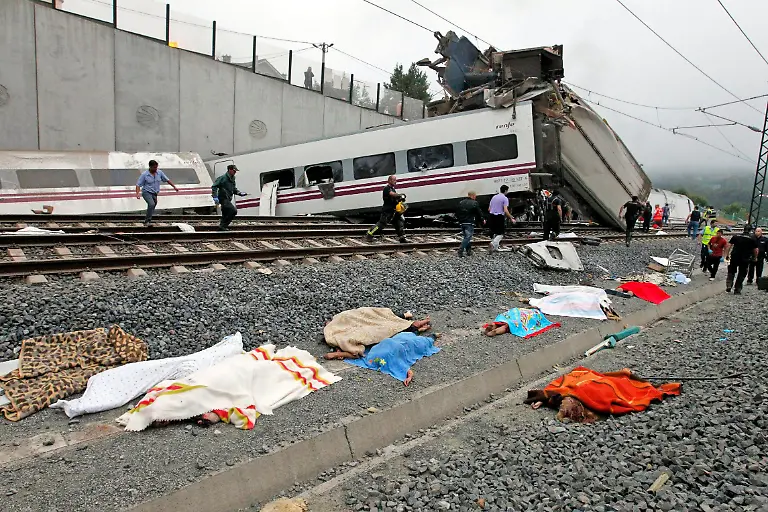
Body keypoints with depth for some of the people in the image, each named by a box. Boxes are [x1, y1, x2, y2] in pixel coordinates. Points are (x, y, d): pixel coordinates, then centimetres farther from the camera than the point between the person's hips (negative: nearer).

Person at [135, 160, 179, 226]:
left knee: (153, 207, 13)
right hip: (147, 192, -6)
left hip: (154, 194, 6)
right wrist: (137, 193, -24)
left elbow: (167, 180, 12)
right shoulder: (144, 174, -11)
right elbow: (138, 185, -10)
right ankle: (147, 221, -23)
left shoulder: (159, 172, 0)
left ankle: (148, 221, 28)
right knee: (152, 204, -30)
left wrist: (174, 187, 11)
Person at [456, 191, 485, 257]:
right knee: (468, 237, -5)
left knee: (466, 236, 15)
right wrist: (482, 220, 14)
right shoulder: (474, 203, -6)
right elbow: (479, 213, -1)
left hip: (462, 223, 6)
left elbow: (457, 213, 11)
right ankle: (461, 250, -16)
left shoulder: (461, 203, 10)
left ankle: (469, 251, 17)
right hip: (469, 223, -6)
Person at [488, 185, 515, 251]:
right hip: (499, 217, -6)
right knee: (501, 233, 3)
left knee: (495, 232, 18)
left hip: (491, 216, 6)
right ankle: (493, 243, -20)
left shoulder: (494, 197, 12)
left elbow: (489, 209, 13)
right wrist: (511, 219, -8)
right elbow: (505, 211, -15)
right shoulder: (505, 198, -6)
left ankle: (495, 247, 17)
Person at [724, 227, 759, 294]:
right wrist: (755, 258, 17)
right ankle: (737, 290, 9)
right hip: (745, 259, -1)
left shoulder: (735, 236, 1)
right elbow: (755, 250, 1)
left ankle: (728, 286, 0)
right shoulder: (752, 239, -1)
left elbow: (729, 246, -1)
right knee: (741, 275, 9)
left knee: (731, 272, 17)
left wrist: (727, 255, 5)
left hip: (734, 258, 1)